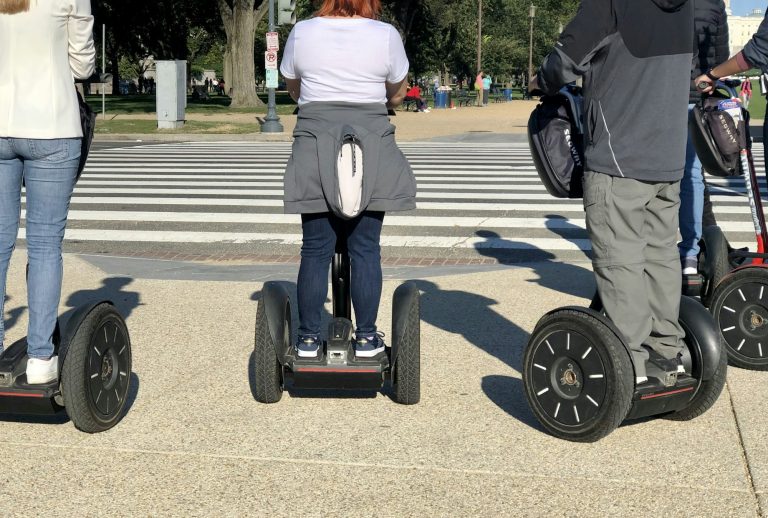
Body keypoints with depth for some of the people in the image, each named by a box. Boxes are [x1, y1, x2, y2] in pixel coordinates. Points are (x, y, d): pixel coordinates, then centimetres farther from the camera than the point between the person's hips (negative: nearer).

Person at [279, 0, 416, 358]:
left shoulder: (302, 32, 3)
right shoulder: (386, 35, 0)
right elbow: (398, 94, 14)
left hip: (315, 150, 1)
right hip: (371, 154, -1)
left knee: (316, 250, 5)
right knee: (366, 250, 4)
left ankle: (308, 338, 10)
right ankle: (366, 337, 10)